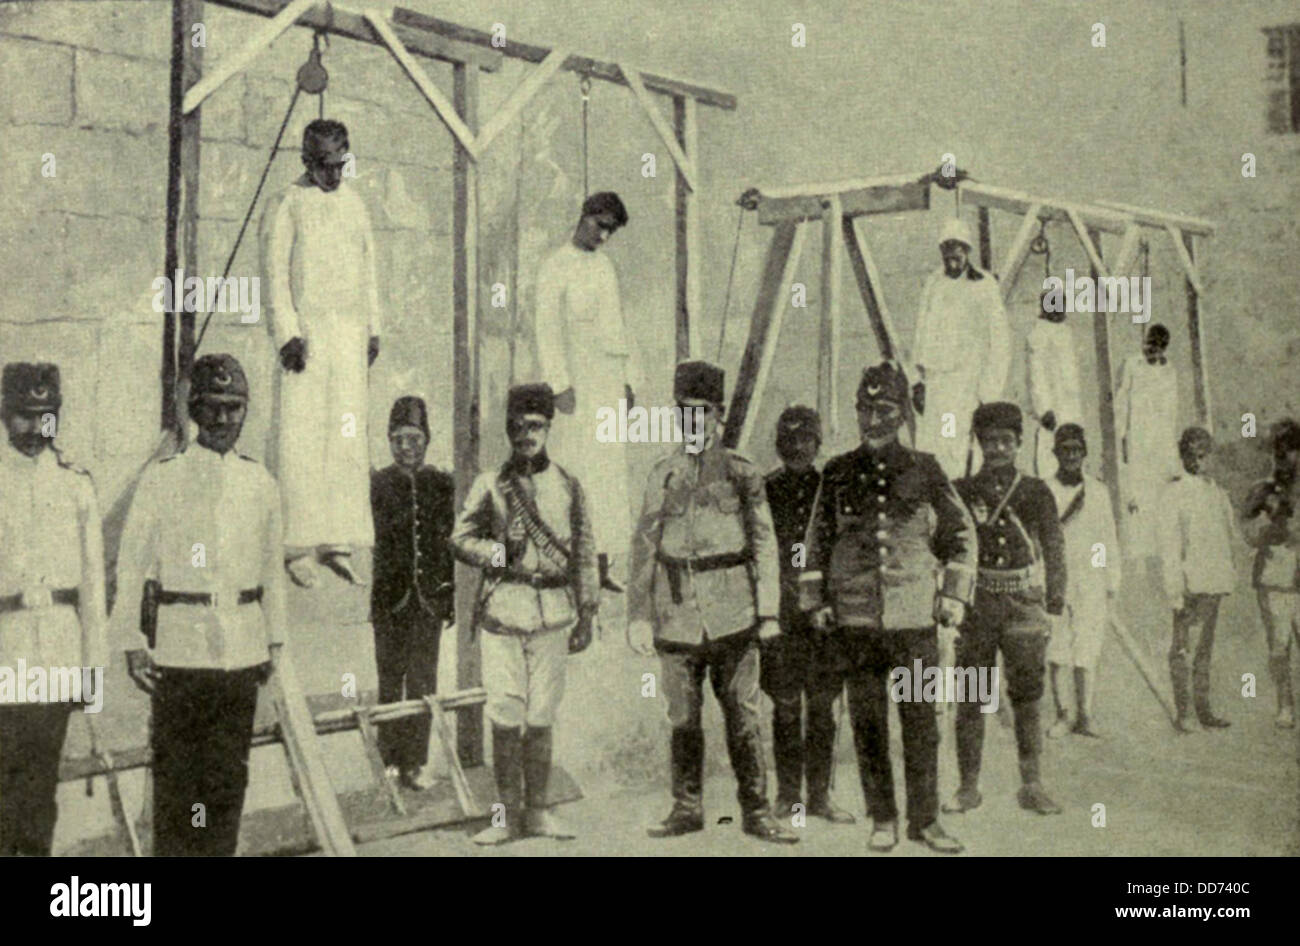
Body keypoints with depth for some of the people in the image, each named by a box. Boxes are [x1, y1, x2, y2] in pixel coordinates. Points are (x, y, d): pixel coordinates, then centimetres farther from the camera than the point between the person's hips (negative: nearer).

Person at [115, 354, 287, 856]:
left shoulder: (260, 482, 10)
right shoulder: (161, 476, -1)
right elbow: (132, 563, 0)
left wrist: (274, 640, 13)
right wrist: (132, 643, -5)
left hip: (243, 649, 3)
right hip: (179, 645, -3)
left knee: (230, 773, 8)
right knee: (175, 773, 0)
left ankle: (220, 852, 19)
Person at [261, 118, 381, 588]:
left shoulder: (355, 205, 18)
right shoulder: (285, 207, 1)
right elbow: (275, 276, -4)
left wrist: (372, 329, 15)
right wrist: (288, 333, -13)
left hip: (350, 333, 5)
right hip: (306, 331, -5)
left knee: (348, 436, 2)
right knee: (302, 437, -7)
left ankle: (338, 543, 6)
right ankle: (299, 547, -4)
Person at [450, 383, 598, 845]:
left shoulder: (568, 485, 9)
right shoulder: (490, 484, 6)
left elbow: (584, 551, 11)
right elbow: (460, 538, 9)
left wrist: (586, 614, 8)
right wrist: (500, 555, -8)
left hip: (552, 611, 1)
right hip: (502, 608, -1)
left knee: (541, 718, 5)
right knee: (505, 716, -3)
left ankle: (537, 811, 16)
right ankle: (507, 814, 8)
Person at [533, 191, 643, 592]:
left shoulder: (605, 266, 18)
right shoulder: (556, 266, -2)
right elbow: (548, 330, -8)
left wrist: (630, 378, 16)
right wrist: (559, 384, -15)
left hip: (611, 378, 6)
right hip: (576, 381, -6)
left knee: (612, 467, 4)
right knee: (576, 468, -8)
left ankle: (605, 558, 8)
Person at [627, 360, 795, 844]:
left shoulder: (742, 472, 4)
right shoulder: (664, 473, 8)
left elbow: (764, 545, 5)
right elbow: (644, 547, 8)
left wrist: (769, 611, -2)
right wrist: (639, 614, 2)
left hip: (732, 614, -1)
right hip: (678, 613, 2)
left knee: (742, 713, 1)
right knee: (683, 717, 8)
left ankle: (756, 811, 10)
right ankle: (687, 808, 19)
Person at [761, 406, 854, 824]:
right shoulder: (765, 490, 4)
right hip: (781, 612, -1)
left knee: (823, 707, 5)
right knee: (785, 707, 1)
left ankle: (820, 794, 13)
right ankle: (787, 794, 11)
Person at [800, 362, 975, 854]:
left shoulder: (924, 469, 4)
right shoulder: (838, 473, 6)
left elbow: (962, 533, 11)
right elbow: (817, 541, 12)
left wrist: (954, 594, 3)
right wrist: (816, 601, 7)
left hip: (915, 615, -1)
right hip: (856, 618, 1)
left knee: (921, 721, 2)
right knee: (867, 723, 5)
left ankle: (925, 819, 14)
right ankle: (882, 819, 16)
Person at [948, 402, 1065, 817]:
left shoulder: (1035, 492, 6)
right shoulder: (961, 492, 6)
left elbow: (1053, 547, 3)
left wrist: (1055, 599, -8)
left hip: (1024, 604, 0)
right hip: (977, 605, 0)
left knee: (1027, 697, 3)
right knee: (969, 699, 1)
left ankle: (1032, 786, 11)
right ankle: (969, 787, 10)